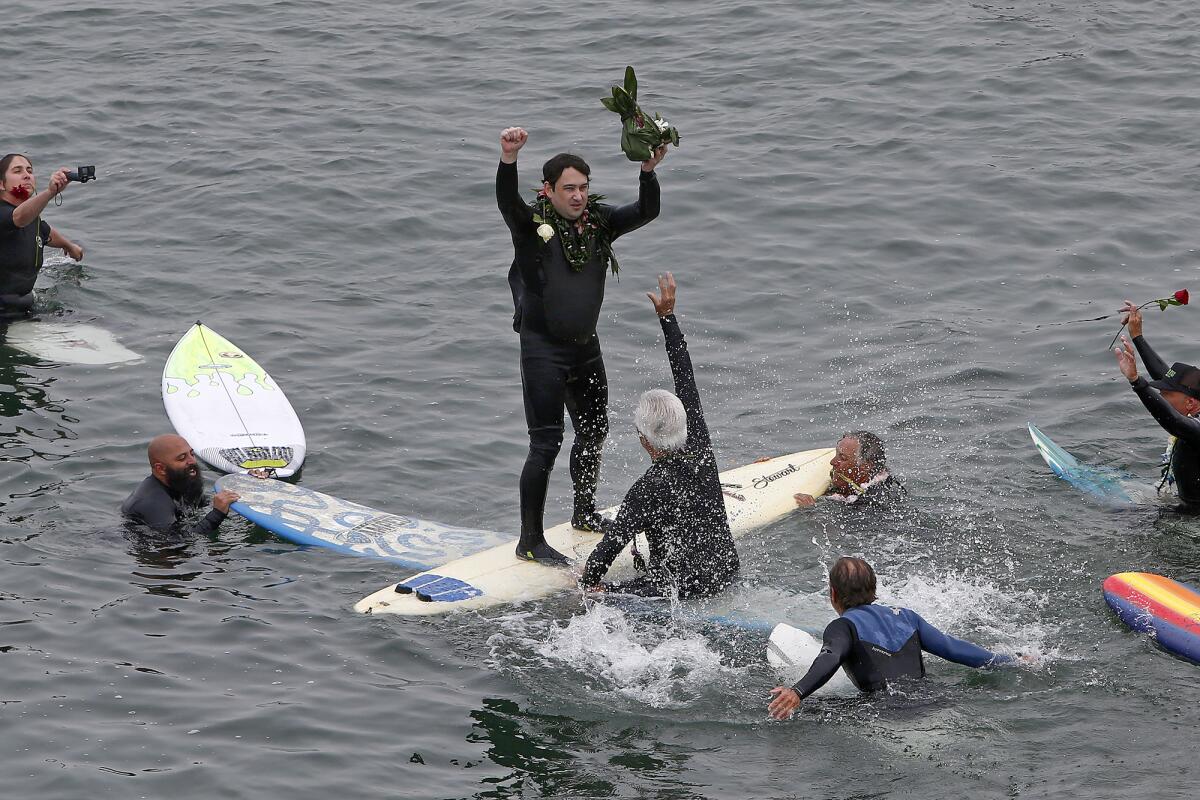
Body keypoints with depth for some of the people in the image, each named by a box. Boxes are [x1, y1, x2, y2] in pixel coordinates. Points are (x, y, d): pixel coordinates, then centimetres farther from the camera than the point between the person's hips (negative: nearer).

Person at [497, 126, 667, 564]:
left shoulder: (599, 221, 1)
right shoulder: (532, 224, -13)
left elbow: (646, 213, -11)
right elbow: (506, 202, -33)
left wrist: (648, 172, -30)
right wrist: (508, 158, -52)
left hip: (585, 346, 7)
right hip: (542, 347, -7)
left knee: (594, 431, 21)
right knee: (546, 442, -11)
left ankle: (584, 514, 42)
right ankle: (530, 541, -7)